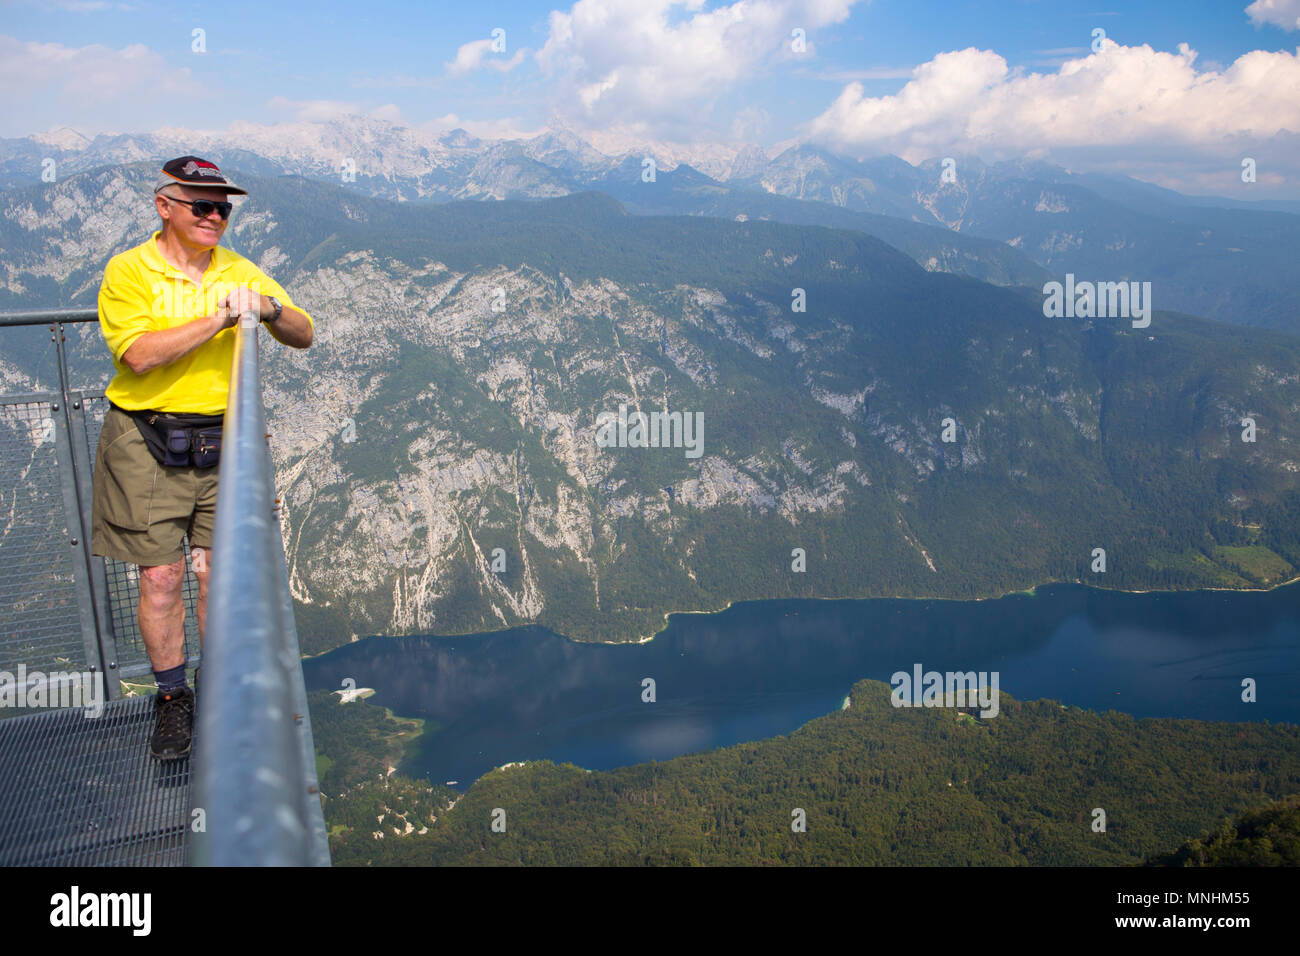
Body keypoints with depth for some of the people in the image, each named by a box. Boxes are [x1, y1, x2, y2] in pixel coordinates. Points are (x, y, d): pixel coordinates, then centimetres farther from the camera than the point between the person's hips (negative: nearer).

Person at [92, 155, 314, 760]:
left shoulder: (239, 272, 9)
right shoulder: (128, 271, -3)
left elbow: (304, 337, 8)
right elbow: (140, 354, -18)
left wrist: (269, 309, -14)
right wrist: (219, 318, -20)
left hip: (224, 442, 3)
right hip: (148, 444, -3)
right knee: (160, 578, 0)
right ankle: (172, 699, 17)